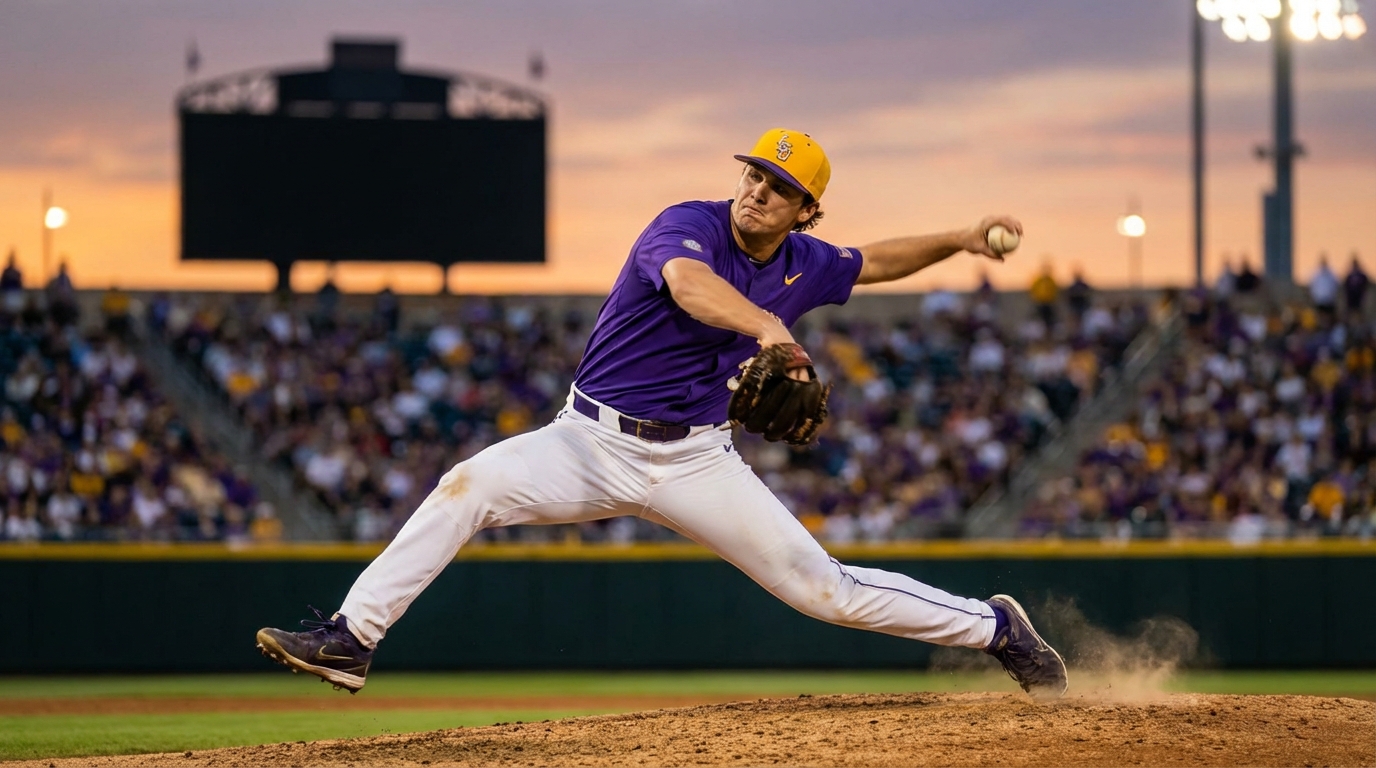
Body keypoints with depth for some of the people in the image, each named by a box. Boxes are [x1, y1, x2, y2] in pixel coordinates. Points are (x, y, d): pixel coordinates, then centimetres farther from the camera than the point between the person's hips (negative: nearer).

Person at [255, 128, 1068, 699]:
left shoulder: (802, 265, 3)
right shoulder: (689, 226, -15)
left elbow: (873, 262, 27)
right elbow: (687, 280, -41)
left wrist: (960, 240, 17)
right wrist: (765, 327, -58)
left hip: (696, 462, 3)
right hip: (593, 441, -3)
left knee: (826, 589, -2)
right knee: (469, 485, -27)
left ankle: (994, 627, 18)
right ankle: (350, 639, -26)